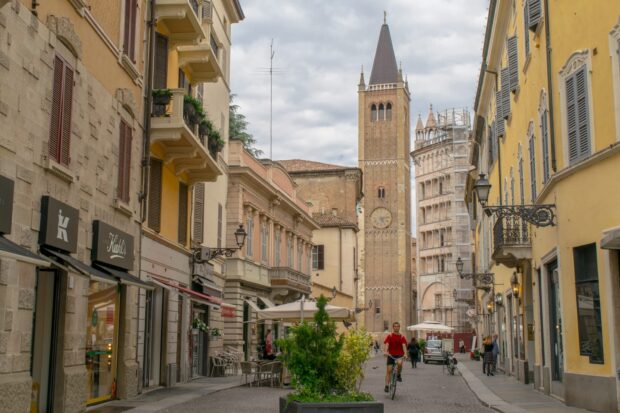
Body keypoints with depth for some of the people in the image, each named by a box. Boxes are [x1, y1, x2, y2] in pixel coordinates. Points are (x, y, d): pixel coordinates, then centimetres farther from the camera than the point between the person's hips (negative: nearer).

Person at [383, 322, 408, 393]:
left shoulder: (402, 337, 2)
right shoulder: (390, 336, 1)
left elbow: (404, 345, -10)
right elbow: (387, 344, -12)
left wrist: (405, 354, -27)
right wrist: (385, 351, -31)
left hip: (399, 355, 0)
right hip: (391, 355, 1)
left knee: (400, 363, -32)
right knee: (389, 370, -4)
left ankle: (399, 375, -5)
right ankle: (387, 386, 2)